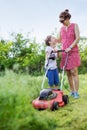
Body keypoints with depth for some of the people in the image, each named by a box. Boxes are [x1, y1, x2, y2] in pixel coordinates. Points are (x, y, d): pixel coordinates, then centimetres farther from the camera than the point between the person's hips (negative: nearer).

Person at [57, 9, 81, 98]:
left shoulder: (75, 26, 1)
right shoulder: (61, 28, 13)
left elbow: (77, 38, -8)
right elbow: (59, 40, 19)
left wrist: (70, 47, -17)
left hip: (73, 52, -5)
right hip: (64, 53, 5)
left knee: (74, 72, -8)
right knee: (68, 73, 4)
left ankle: (76, 92, -3)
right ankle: (72, 91, 12)